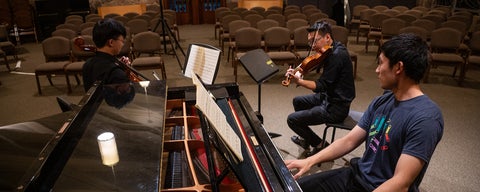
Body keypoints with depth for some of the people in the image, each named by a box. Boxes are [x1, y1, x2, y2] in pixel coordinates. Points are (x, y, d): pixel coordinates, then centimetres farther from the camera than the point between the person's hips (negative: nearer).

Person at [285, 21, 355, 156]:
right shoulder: (334, 49, 6)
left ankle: (319, 145, 10)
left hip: (336, 107, -10)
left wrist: (299, 81, -39)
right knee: (298, 101, 24)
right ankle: (305, 139, 37)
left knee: (292, 119, -10)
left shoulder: (337, 55, -24)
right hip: (329, 97, 11)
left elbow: (321, 86, -27)